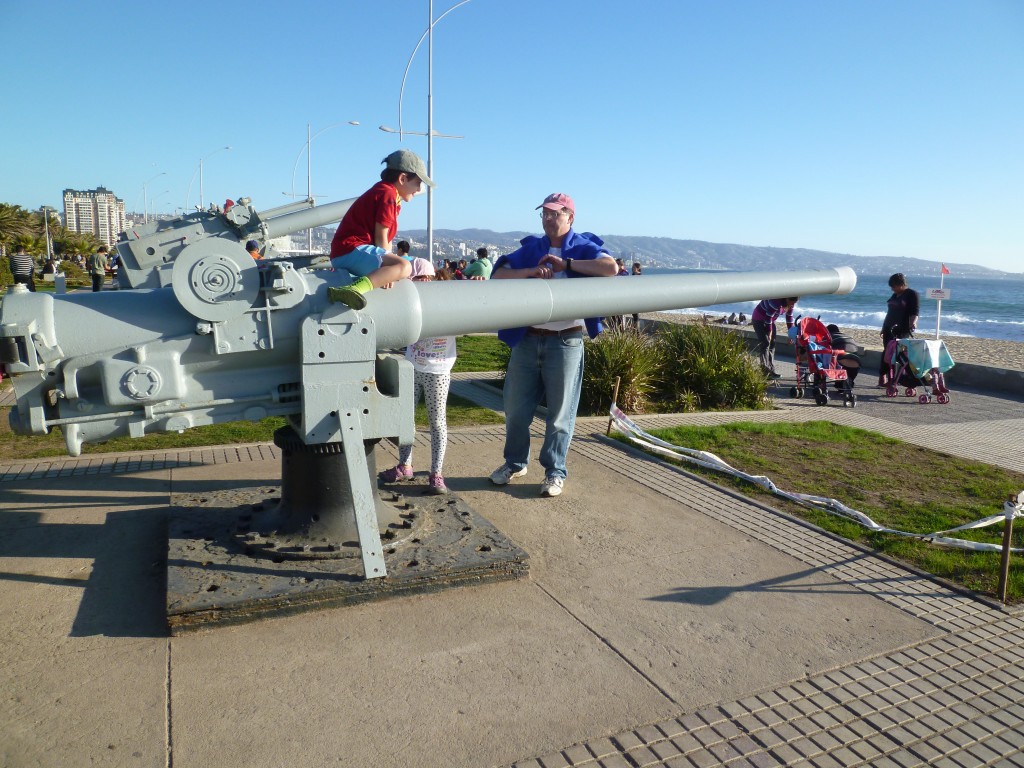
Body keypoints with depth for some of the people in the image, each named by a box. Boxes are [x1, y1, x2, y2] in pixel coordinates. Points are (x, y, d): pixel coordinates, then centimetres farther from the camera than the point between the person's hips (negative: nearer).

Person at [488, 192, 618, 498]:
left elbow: (611, 268, -18)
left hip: (565, 342, -4)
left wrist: (566, 263, -15)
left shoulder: (583, 247, 1)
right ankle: (515, 463, 29)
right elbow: (498, 275, 2)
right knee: (516, 407, 11)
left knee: (560, 411, 4)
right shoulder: (531, 248, 11)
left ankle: (555, 471, 18)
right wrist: (530, 271, -14)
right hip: (527, 339, 4)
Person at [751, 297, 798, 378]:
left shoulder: (790, 303, -8)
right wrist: (769, 332, -20)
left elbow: (789, 317, 1)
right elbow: (768, 316, -29)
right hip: (759, 319, -9)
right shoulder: (776, 301, -34)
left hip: (770, 320, 9)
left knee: (772, 344, 5)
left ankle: (771, 370, 10)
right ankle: (765, 371, -19)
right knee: (765, 343, -16)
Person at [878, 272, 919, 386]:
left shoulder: (912, 294, -3)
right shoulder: (895, 295, 19)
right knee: (887, 353, 4)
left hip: (902, 331, -7)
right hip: (889, 330, 7)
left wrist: (912, 323, -30)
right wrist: (883, 328, 24)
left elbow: (914, 313, -13)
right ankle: (882, 378, 7)